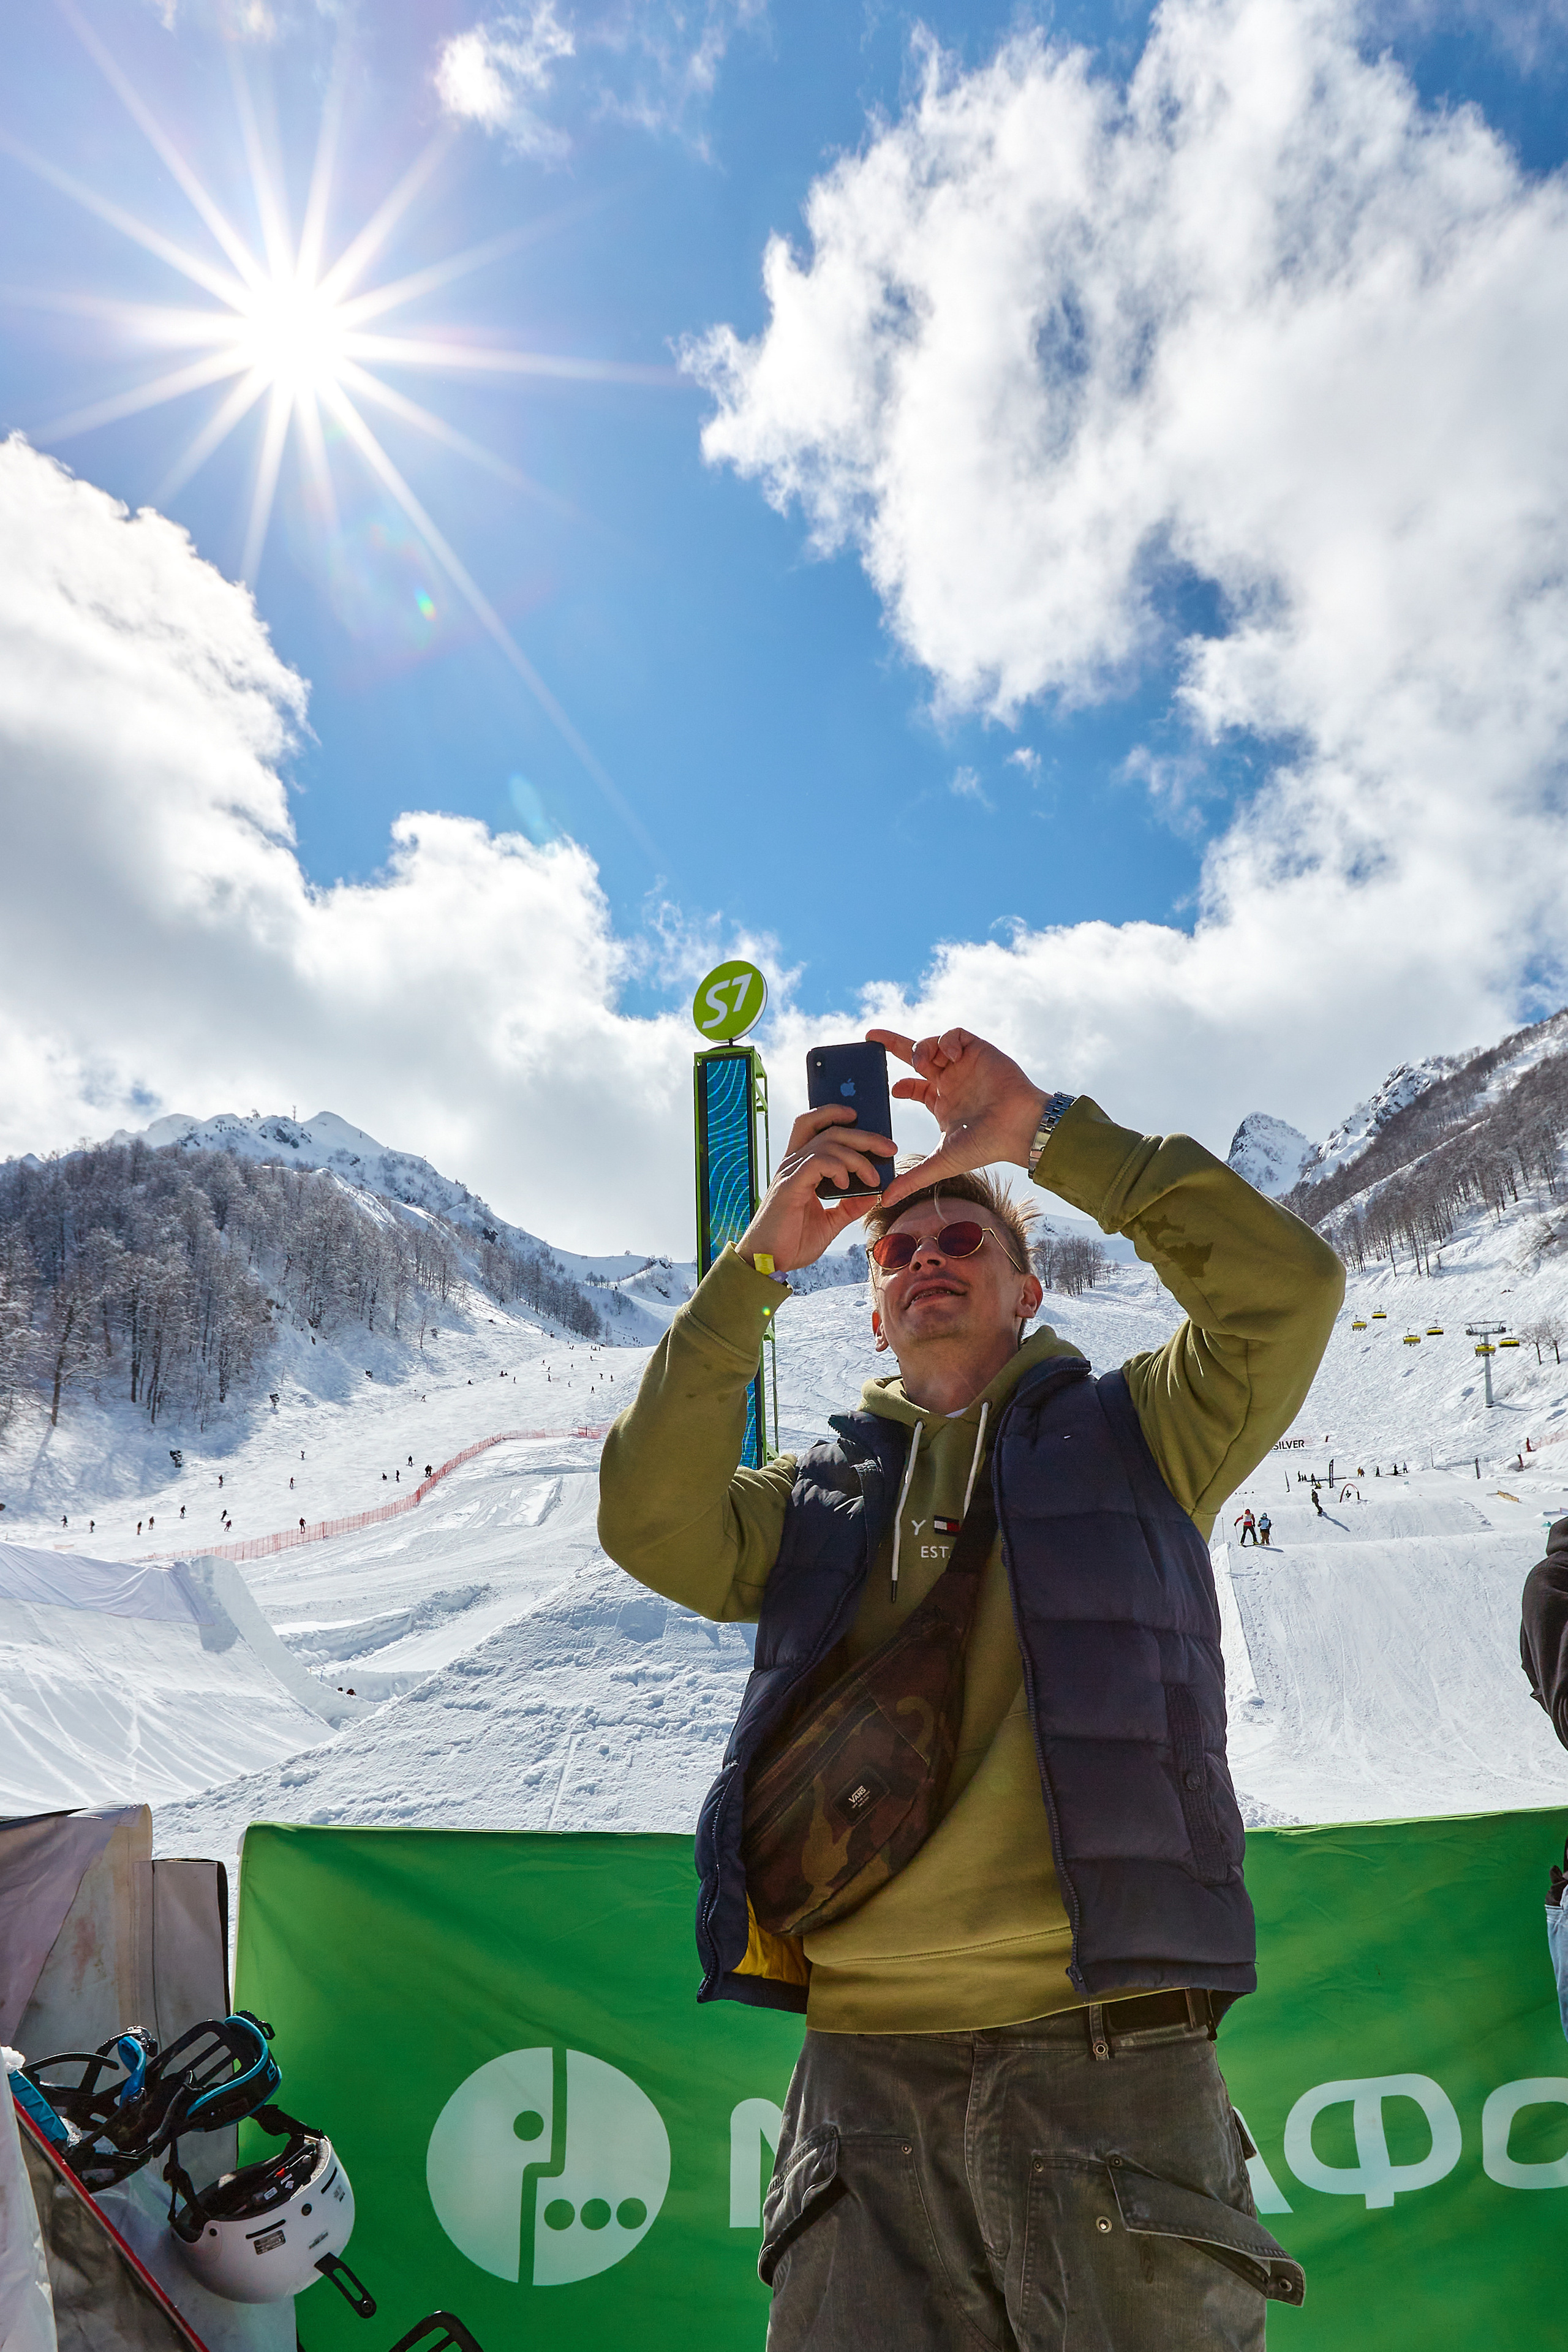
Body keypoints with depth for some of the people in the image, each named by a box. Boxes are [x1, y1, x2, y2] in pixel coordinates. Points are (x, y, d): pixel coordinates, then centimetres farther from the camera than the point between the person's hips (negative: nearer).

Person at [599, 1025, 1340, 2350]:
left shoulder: (1128, 1436, 12)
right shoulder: (820, 1501, 18)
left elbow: (1287, 1285, -2)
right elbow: (652, 1525, 1)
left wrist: (1046, 1130, -2)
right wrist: (758, 1266, -3)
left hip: (1109, 2054, -2)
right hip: (868, 2065, 2)